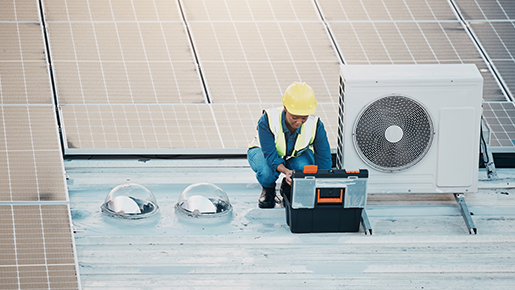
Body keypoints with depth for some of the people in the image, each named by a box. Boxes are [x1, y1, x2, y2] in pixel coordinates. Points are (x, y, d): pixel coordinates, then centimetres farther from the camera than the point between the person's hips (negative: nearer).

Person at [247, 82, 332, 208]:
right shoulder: (267, 120, -37)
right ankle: (268, 189, 2)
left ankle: (289, 188, 3)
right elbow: (270, 155, -37)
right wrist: (286, 171, -57)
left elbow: (324, 162, -22)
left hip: (297, 155, 2)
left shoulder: (315, 126, -30)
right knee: (267, 172, -38)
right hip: (264, 151, -2)